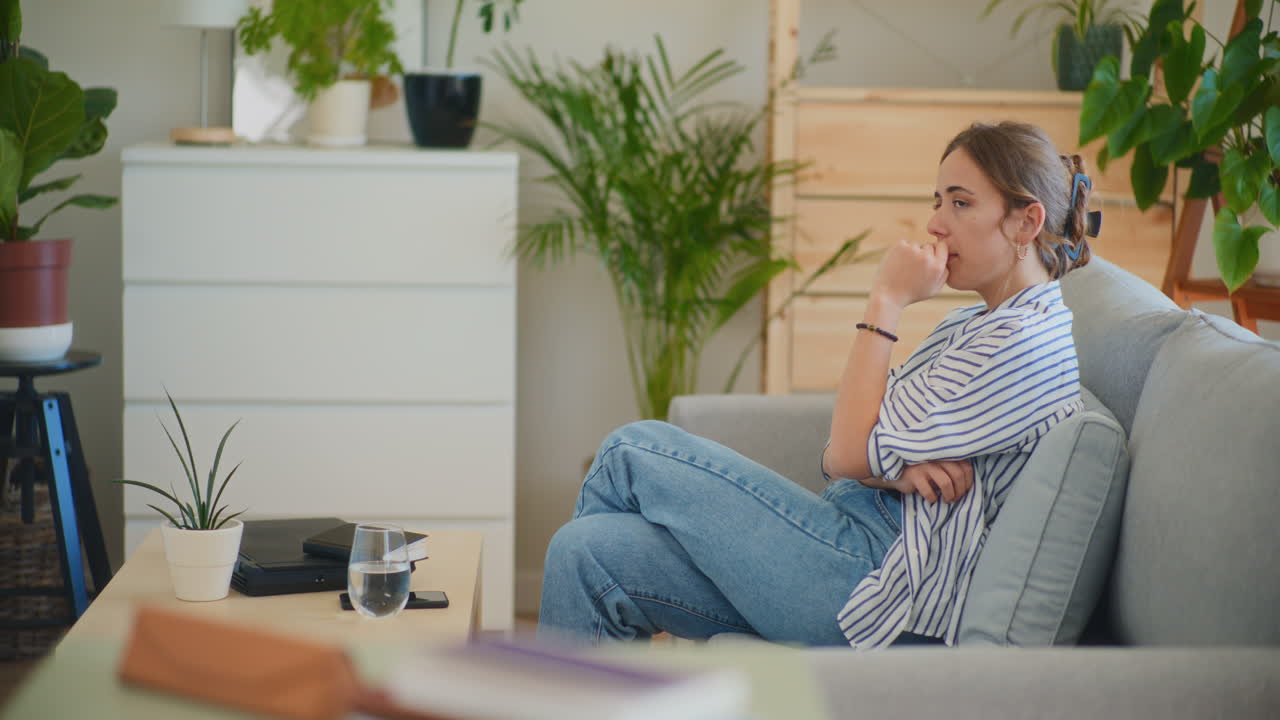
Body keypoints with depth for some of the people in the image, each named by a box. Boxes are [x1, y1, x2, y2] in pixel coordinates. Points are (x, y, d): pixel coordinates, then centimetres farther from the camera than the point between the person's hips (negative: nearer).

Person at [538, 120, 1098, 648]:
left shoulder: (1030, 344, -12)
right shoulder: (964, 327, 19)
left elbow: (851, 454, -15)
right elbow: (838, 459, 11)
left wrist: (887, 302, -9)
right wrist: (895, 466, -13)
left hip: (881, 584, -9)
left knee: (632, 451, -3)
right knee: (588, 551, -8)